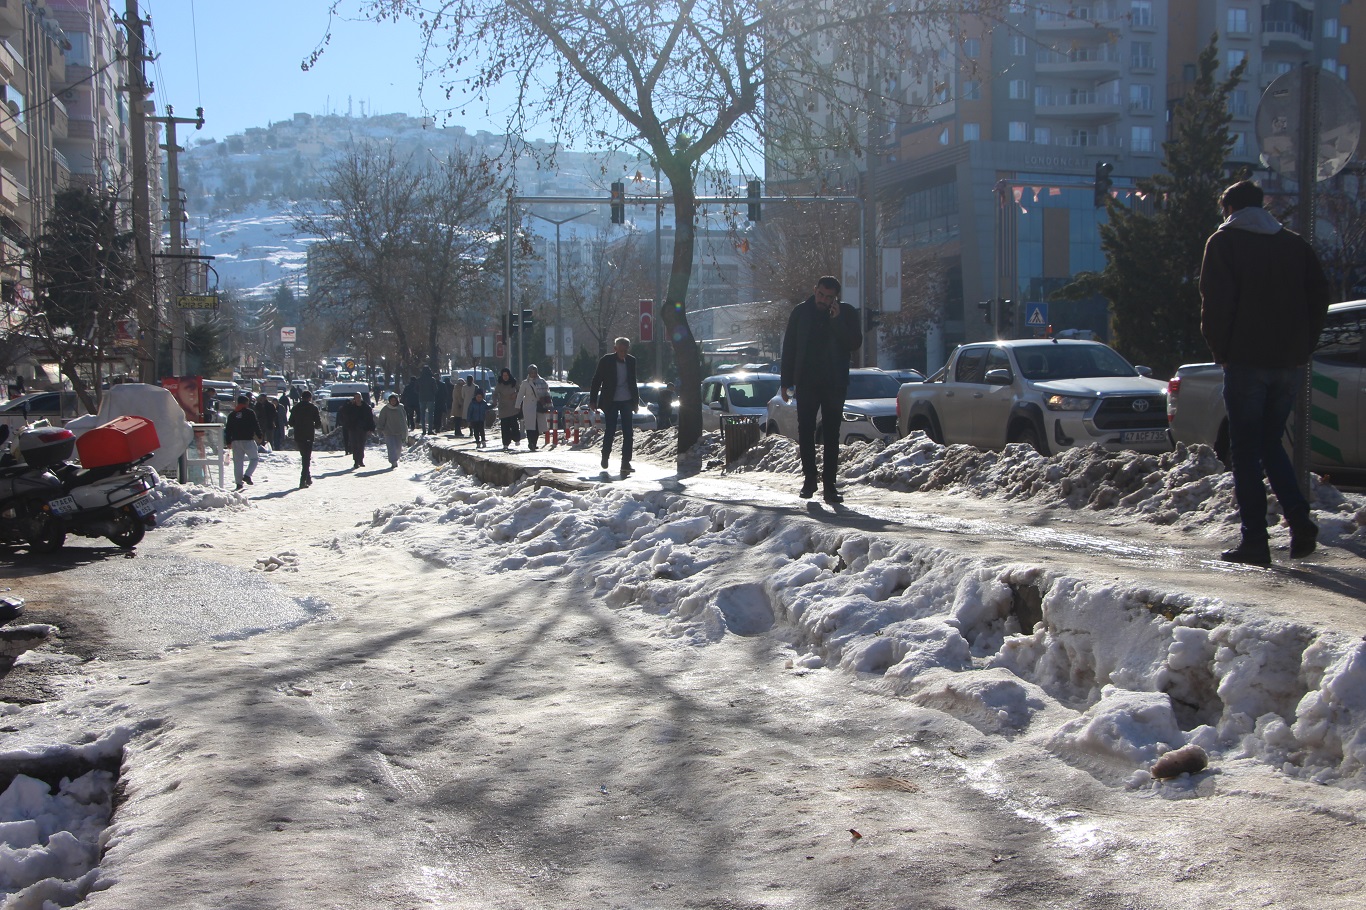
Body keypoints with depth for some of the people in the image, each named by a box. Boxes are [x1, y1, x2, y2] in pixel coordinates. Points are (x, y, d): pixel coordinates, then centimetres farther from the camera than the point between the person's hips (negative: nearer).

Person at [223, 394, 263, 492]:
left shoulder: (232, 414, 12)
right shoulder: (250, 413, -2)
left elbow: (228, 429, 12)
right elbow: (256, 425, -5)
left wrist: (228, 442, 15)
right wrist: (259, 436, 4)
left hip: (235, 441, 4)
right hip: (248, 440, -4)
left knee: (238, 462, 6)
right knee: (254, 458, 8)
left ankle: (239, 483, 2)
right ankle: (247, 475, -12)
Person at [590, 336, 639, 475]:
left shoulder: (631, 361, 3)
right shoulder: (606, 361, -8)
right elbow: (596, 381, -2)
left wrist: (635, 401, 14)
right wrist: (593, 400, -4)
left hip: (627, 401, 3)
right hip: (611, 402, -3)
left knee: (628, 432, -5)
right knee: (610, 430, -1)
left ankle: (626, 462, -4)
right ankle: (605, 456, 22)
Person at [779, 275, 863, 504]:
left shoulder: (846, 313, 0)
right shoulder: (801, 312, 2)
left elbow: (855, 343, -9)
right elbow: (788, 347, 5)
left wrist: (837, 321, -19)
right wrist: (786, 382, 1)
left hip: (835, 384, -1)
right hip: (806, 382, 1)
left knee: (832, 434, 2)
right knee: (805, 431, 1)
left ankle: (829, 483, 5)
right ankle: (809, 478, 11)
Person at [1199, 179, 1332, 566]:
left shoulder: (1224, 242, 0)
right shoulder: (1294, 244, 13)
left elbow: (1216, 301, -10)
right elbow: (1320, 295, 8)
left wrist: (1220, 349, 0)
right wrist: (1303, 347, 11)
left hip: (1246, 360, -5)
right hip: (1289, 363, 5)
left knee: (1246, 451, 1)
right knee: (1271, 444, 17)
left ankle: (1255, 540, -2)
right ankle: (1300, 522, 2)